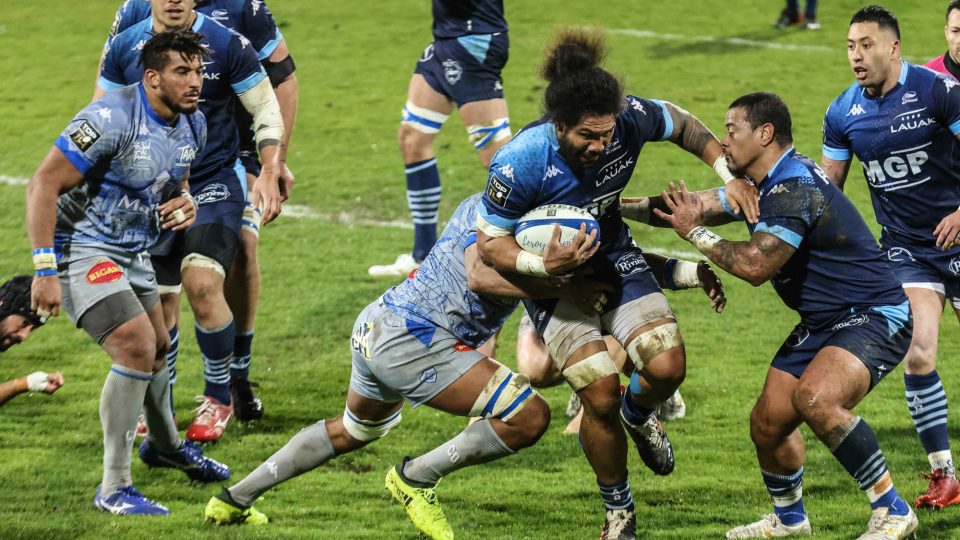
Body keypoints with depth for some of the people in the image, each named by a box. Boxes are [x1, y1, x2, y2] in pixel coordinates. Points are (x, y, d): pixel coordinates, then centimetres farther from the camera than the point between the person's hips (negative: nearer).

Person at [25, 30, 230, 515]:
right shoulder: (112, 118, -26)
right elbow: (43, 184, -26)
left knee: (158, 348, 21)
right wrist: (45, 270, -29)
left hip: (132, 252, 9)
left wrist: (184, 203, -5)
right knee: (136, 347, -21)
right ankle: (113, 489, -13)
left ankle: (165, 445, 51)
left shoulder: (192, 125, 1)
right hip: (81, 250, -9)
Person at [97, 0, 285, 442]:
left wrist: (269, 173, -11)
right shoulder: (124, 47, -1)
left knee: (202, 285, -19)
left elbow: (266, 108, -2)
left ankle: (218, 398, 0)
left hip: (215, 185, -3)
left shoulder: (227, 45, -9)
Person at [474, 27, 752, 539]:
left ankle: (637, 415, 24)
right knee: (600, 394, -13)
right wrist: (546, 265, -36)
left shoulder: (630, 119, -25)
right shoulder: (518, 165, -34)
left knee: (667, 367, -15)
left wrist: (730, 175, -7)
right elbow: (491, 243, -20)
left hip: (614, 257, 3)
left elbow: (683, 125, -1)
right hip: (553, 279, -3)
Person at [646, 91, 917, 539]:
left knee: (814, 397, -34)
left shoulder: (794, 189, -23)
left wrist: (696, 232, -15)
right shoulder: (763, 184, 10)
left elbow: (754, 265, -29)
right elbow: (697, 206, 19)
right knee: (767, 423, 8)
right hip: (822, 324, 11)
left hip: (874, 317, -11)